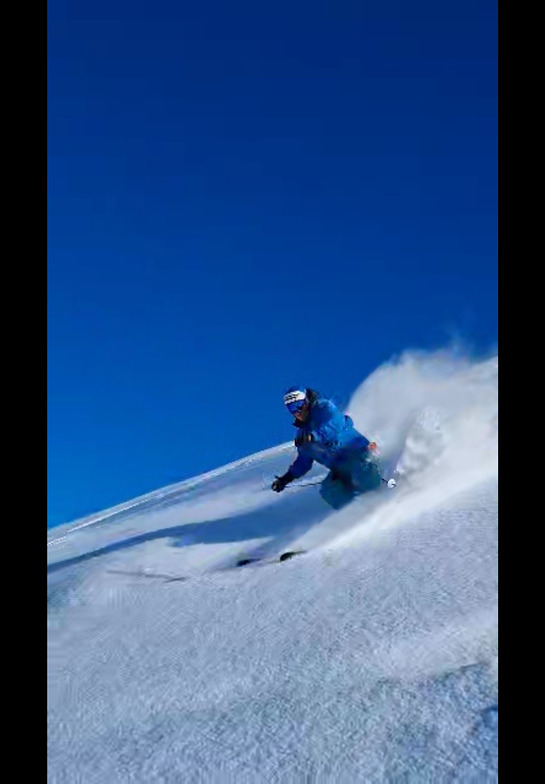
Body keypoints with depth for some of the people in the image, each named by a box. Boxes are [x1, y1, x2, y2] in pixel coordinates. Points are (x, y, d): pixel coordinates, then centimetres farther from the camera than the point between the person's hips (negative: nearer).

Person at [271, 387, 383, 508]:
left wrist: (314, 436, -37)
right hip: (340, 469, 7)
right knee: (329, 493, -18)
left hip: (357, 452, -7)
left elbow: (337, 422, -26)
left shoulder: (324, 408, -4)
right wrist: (285, 479, 21)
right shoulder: (303, 432, 19)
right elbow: (304, 461, 28)